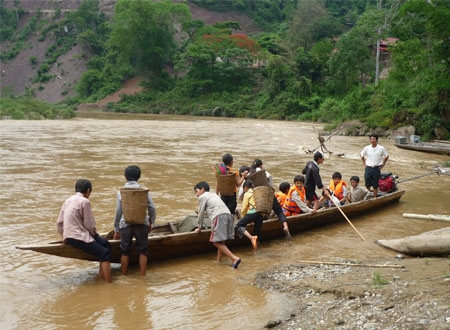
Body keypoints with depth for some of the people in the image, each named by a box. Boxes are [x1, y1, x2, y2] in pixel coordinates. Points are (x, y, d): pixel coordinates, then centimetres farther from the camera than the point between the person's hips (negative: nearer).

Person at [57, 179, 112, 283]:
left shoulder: (68, 201, 13)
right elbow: (89, 224, -10)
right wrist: (95, 233, 9)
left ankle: (101, 272, 19)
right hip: (78, 237, -9)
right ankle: (108, 282, -13)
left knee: (105, 243, 15)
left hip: (69, 236, 9)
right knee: (105, 254, -8)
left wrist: (65, 236, 23)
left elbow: (59, 223, 13)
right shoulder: (84, 201, -11)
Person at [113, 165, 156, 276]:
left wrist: (116, 230, 8)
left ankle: (124, 275, 21)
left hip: (125, 224, 0)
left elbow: (118, 212, -1)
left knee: (125, 251, 13)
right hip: (142, 224, 0)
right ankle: (142, 275, 15)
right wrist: (151, 223, 11)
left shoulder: (121, 192, -2)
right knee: (142, 250, 11)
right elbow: (152, 208, -4)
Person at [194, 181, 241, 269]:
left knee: (217, 242, -8)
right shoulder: (214, 195, 34)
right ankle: (218, 261, 15)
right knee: (221, 241, 14)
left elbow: (201, 213, 10)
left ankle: (234, 258, -18)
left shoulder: (202, 197, 11)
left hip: (219, 217, -8)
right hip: (228, 214, 8)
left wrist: (199, 227, 21)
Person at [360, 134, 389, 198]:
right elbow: (362, 156, 14)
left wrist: (383, 164, 4)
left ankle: (374, 197, 14)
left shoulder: (381, 148, -4)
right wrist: (364, 164, 8)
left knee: (375, 185, 4)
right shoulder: (367, 148, 0)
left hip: (377, 169, -1)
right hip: (368, 168, 1)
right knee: (367, 184, 2)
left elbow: (386, 156, 9)